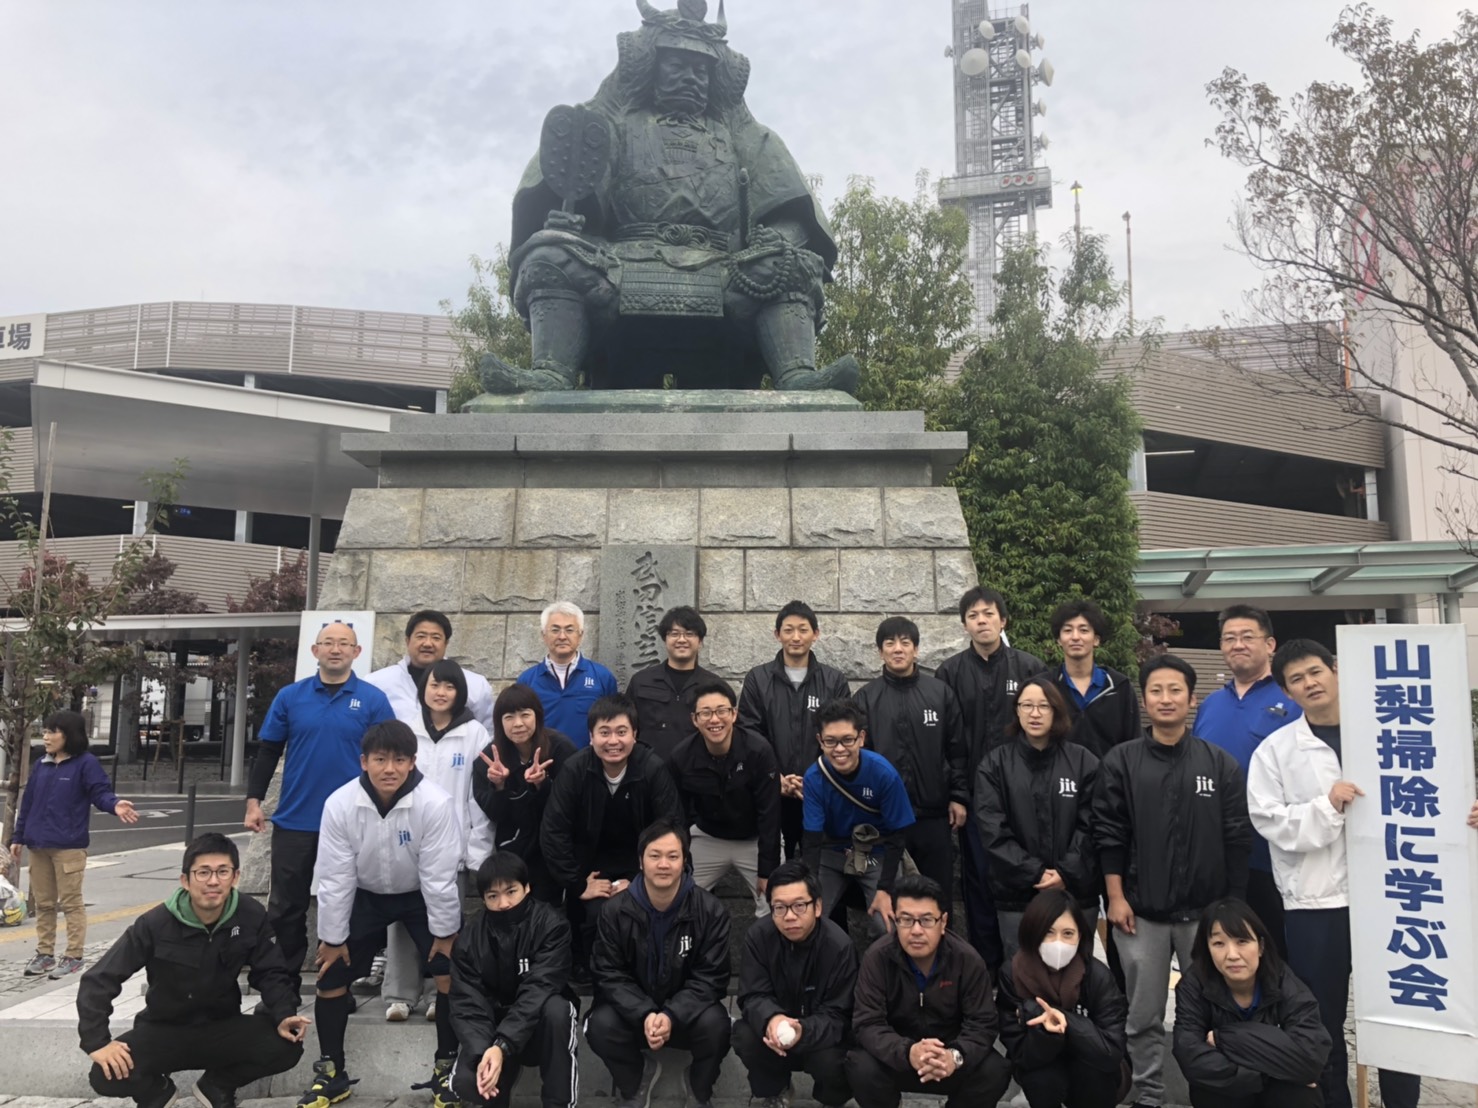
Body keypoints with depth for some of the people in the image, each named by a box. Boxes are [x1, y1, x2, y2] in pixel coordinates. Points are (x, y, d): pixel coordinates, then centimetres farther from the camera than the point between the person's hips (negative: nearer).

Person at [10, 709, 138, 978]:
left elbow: (100, 793, -15)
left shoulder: (86, 763, -8)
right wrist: (18, 837, 17)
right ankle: (44, 953, 25)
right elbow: (28, 803, 17)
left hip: (69, 846, -7)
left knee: (70, 902, -1)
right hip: (38, 845, 7)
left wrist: (114, 805, -37)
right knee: (43, 903, 15)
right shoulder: (41, 765, 12)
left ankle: (73, 956, 6)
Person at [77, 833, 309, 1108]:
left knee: (286, 1046, -24)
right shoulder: (156, 923, -22)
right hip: (163, 1030, -1)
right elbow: (98, 980, -15)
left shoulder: (252, 917, -17)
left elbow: (270, 973, -6)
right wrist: (97, 1042, -23)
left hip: (223, 1027, 1)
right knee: (106, 1076, -29)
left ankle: (217, 1086, 8)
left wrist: (284, 1016, -24)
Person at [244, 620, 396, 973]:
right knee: (286, 906, 12)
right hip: (294, 820, 2)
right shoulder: (290, 696, 2)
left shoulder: (373, 700, -3)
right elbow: (268, 752, 6)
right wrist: (254, 801, 0)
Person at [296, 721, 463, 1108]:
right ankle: (331, 1072, 22)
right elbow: (334, 878, -16)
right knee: (330, 975, 0)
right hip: (365, 895, 2)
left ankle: (446, 1068, 9)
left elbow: (439, 876, -24)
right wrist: (332, 938, -8)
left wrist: (445, 933, -16)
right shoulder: (339, 804, -26)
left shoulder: (435, 803, -33)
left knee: (450, 974, -12)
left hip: (422, 895, -2)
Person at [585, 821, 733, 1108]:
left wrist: (672, 1016, -30)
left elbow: (710, 978, -14)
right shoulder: (616, 911, -11)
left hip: (687, 1010, -1)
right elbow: (610, 975, -10)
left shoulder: (711, 910, -14)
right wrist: (644, 1015, -28)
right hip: (635, 1009, 1)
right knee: (601, 1026, -29)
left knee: (715, 1024, -32)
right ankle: (634, 1083, 8)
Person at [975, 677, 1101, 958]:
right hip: (1017, 894, 0)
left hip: (1076, 891, 1)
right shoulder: (995, 764, 1)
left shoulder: (1083, 761, 3)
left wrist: (1066, 873, -12)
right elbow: (993, 831, -6)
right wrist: (1035, 873, -12)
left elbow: (1089, 827, -1)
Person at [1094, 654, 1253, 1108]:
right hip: (1140, 912, 0)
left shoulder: (1221, 763, 2)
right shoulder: (1120, 762, 0)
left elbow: (1238, 839, 3)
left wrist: (1235, 905, 1)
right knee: (1145, 1016, 8)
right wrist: (1116, 897, -5)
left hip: (1207, 912, 1)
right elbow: (1109, 835, -1)